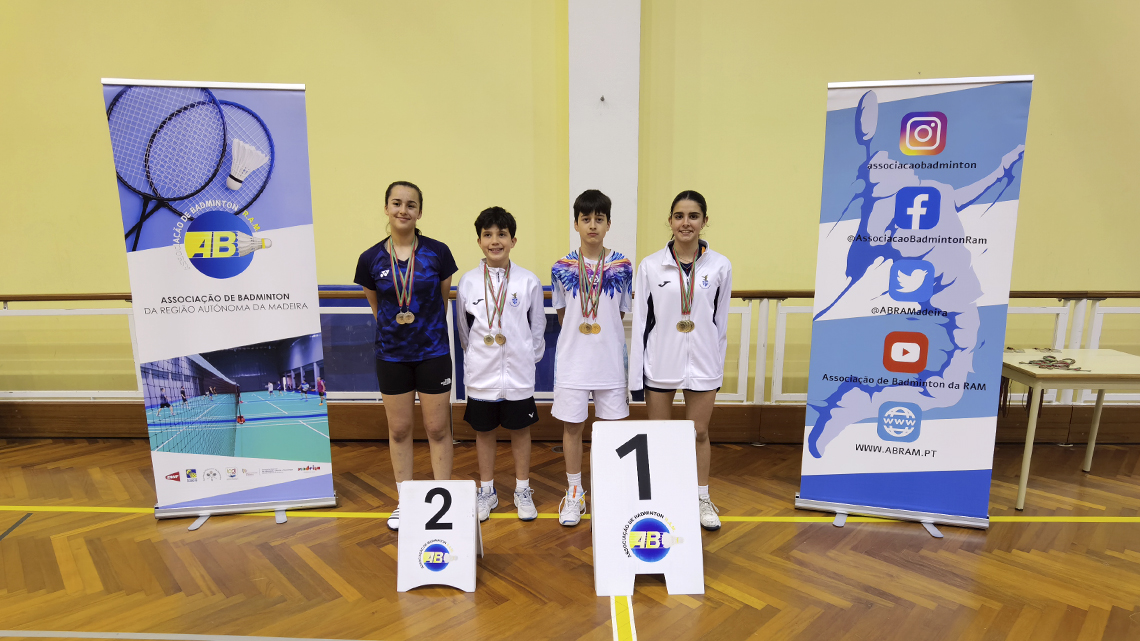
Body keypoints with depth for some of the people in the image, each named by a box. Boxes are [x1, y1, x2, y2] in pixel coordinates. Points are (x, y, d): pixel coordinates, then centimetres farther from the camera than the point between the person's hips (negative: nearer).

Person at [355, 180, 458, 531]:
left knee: (438, 429, 6)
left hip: (433, 353, -1)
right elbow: (377, 309, 11)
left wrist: (430, 331, 9)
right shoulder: (371, 259, -2)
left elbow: (442, 303, 5)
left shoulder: (438, 253, -6)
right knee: (399, 430, 12)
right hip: (391, 355, 2)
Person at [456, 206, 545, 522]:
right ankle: (486, 491, 31)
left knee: (520, 429, 11)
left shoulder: (529, 281, -5)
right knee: (484, 431, 13)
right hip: (481, 374, 1)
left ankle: (522, 490, 28)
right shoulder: (467, 282, -3)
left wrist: (529, 358, 6)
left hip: (518, 374, -1)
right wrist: (476, 357, 10)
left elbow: (537, 327, 4)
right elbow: (463, 330, 8)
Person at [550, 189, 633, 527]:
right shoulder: (562, 268, -1)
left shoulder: (622, 266, -1)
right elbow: (562, 315, 8)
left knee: (613, 426, 9)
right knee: (572, 426, 8)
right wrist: (580, 331, 3)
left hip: (610, 358, 0)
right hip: (572, 359, 0)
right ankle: (574, 493, 24)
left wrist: (602, 331, 0)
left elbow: (621, 314, 6)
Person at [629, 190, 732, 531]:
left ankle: (702, 499, 32)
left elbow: (720, 321, 7)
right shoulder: (650, 266, -4)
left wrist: (718, 367, 10)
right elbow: (640, 322, -2)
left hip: (702, 365, 1)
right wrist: (635, 375, -3)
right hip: (660, 364, 0)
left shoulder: (720, 266, -1)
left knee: (699, 433, 13)